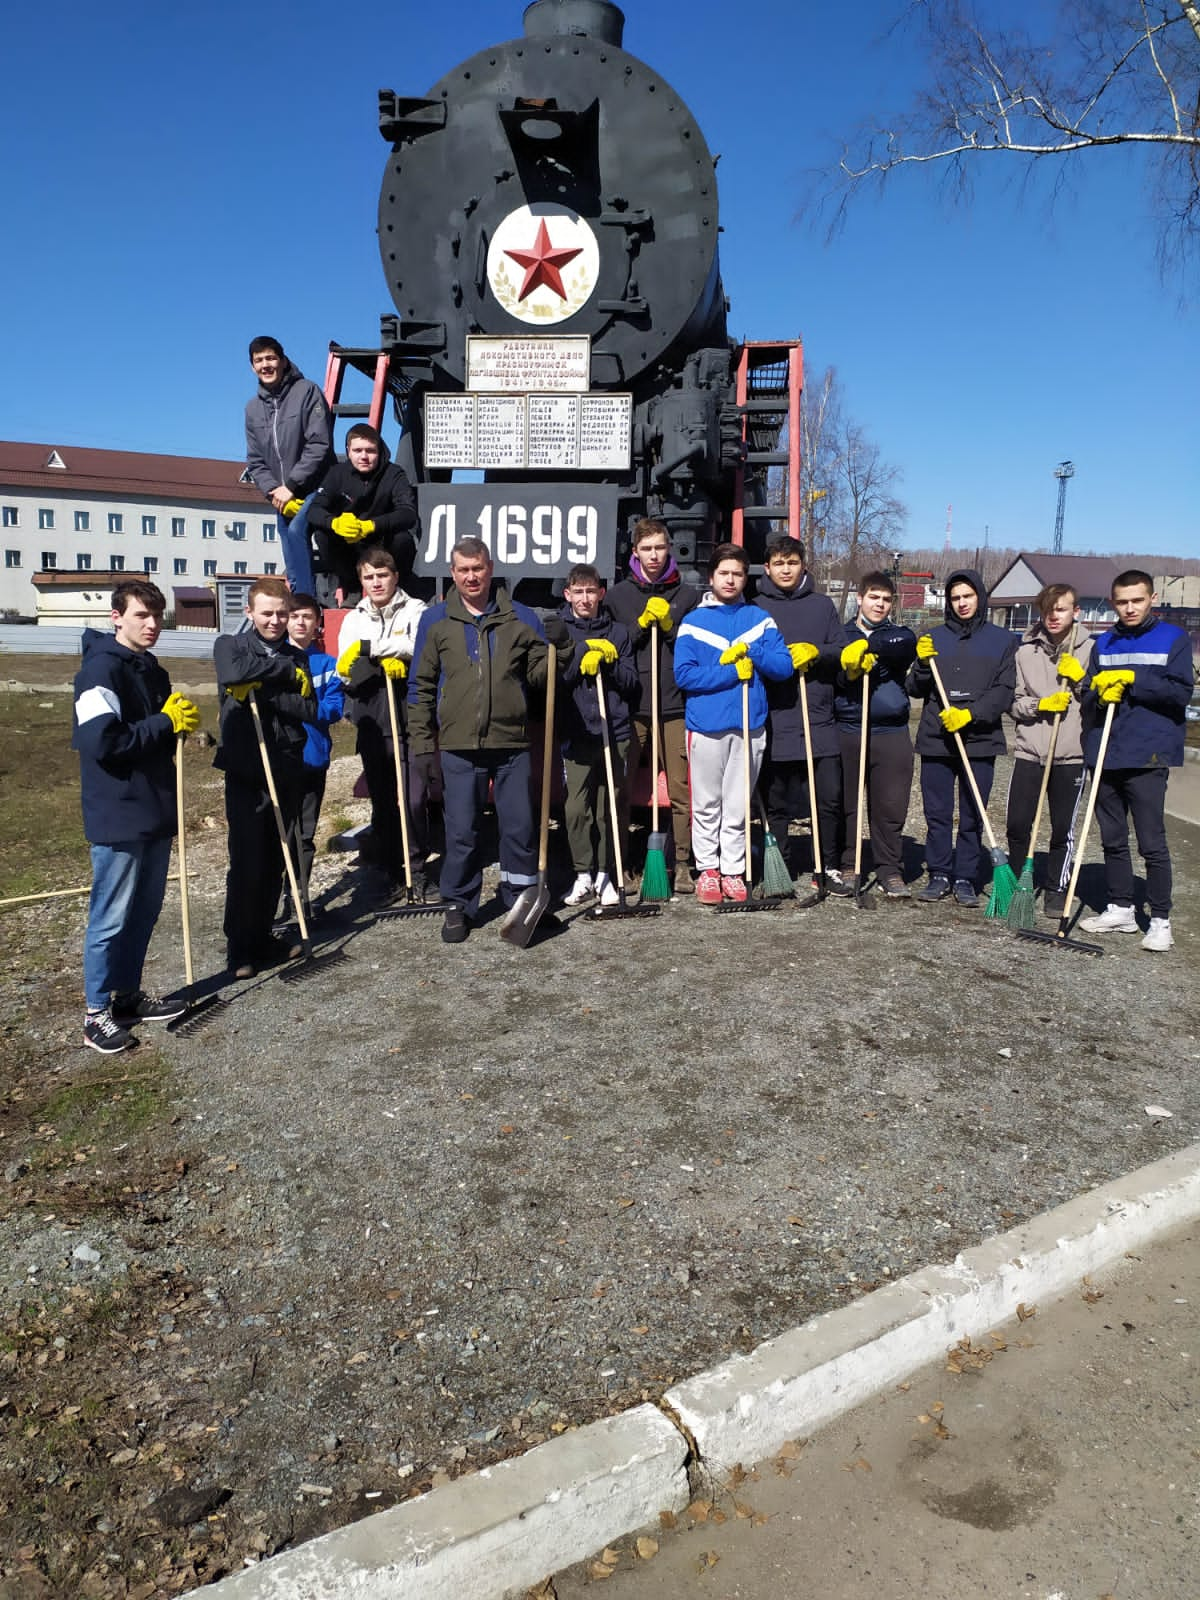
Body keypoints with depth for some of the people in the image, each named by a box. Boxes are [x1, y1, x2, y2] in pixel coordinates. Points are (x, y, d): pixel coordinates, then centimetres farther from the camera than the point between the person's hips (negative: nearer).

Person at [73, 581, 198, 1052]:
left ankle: (128, 996, 29)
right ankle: (97, 1013, 13)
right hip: (118, 818, -9)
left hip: (155, 813, 9)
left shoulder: (152, 671, 13)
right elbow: (102, 742, -25)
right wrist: (165, 723, -18)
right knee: (111, 917, 1)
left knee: (145, 911, 16)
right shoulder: (101, 669, -14)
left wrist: (181, 722, 1)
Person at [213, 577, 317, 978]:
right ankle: (240, 949, 8)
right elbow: (234, 673, -22)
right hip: (245, 773, -4)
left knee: (275, 862, 10)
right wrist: (286, 670, -12)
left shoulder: (297, 658, 12)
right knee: (246, 863, -4)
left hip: (288, 771, 4)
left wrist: (261, 692, -15)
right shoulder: (230, 645, 2)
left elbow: (309, 710, -3)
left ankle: (263, 937, 23)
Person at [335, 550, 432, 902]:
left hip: (411, 720, -3)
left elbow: (418, 646, -17)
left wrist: (369, 648, -13)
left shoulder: (415, 610, 3)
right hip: (372, 725, 3)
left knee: (414, 800, -7)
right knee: (382, 804, 8)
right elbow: (345, 673, 4)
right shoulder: (353, 619, 14)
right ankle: (391, 875, 19)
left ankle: (416, 871, 9)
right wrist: (385, 661, -11)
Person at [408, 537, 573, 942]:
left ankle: (520, 900, 22)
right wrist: (422, 744, 1)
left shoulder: (521, 617, 9)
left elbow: (539, 675, 10)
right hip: (459, 746, -1)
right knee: (461, 831, 4)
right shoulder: (435, 620, 6)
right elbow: (421, 687, 6)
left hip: (512, 743, 1)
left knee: (520, 827, 5)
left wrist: (556, 647, -10)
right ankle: (459, 905, 19)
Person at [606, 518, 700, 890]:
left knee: (681, 790, -1)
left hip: (675, 705, 0)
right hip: (630, 706, 0)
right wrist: (641, 623, -6)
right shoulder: (617, 595, 12)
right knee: (621, 788, 0)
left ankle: (682, 864, 9)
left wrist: (669, 625, -5)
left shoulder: (688, 595, 12)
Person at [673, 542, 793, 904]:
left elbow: (784, 666, 2)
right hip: (706, 726, -1)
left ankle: (733, 871, 15)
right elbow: (684, 674, -8)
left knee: (738, 806, 7)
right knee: (706, 805, 5)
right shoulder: (693, 622, 4)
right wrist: (732, 673, -12)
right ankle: (707, 870, 16)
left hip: (749, 726, 2)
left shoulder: (760, 619, 11)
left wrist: (750, 652, -12)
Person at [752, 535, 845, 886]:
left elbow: (839, 651, 8)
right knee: (777, 802, 6)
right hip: (774, 720, -1)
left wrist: (814, 653, -10)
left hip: (818, 718, 1)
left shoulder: (823, 605, 12)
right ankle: (783, 868, 18)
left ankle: (830, 866, 14)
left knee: (829, 797, 1)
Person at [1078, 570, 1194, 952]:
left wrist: (1132, 679, -15)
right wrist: (1102, 694, -9)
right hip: (1104, 755, 5)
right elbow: (1089, 699, 12)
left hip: (1147, 756, -5)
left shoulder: (1173, 638, 1)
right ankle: (1120, 909, 24)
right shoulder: (1104, 644, 13)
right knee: (1113, 839, 12)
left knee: (1152, 842, -3)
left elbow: (1181, 692, -8)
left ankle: (1160, 920, 7)